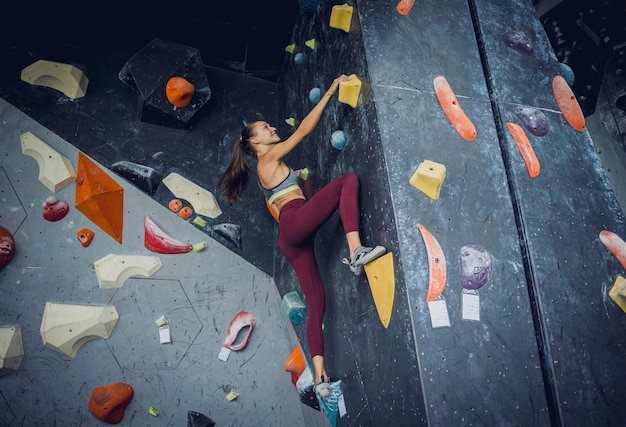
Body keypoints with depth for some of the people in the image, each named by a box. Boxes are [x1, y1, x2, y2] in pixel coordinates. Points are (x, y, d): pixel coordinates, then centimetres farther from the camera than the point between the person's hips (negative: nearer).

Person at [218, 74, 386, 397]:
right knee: (348, 180, -11)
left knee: (315, 300, 3)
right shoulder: (269, 156, 6)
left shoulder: (265, 169, 30)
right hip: (297, 222, -8)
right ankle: (355, 250, -30)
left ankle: (320, 376, 1)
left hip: (290, 236, 8)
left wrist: (296, 175, 36)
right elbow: (305, 129, 3)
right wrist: (329, 93, 8)